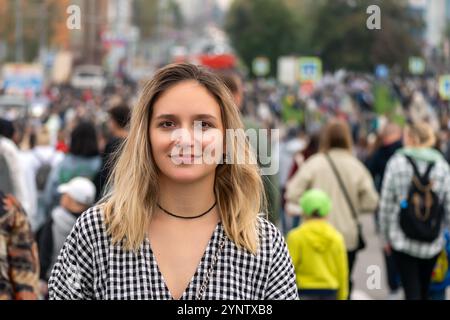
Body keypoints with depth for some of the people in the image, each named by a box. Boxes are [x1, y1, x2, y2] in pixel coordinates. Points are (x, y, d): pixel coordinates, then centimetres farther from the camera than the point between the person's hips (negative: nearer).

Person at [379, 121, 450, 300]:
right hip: (432, 244, 3)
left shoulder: (397, 162, -6)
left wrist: (385, 236, 7)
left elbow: (386, 204, -4)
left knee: (412, 293, -3)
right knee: (424, 292, 19)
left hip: (402, 241, -3)